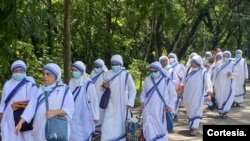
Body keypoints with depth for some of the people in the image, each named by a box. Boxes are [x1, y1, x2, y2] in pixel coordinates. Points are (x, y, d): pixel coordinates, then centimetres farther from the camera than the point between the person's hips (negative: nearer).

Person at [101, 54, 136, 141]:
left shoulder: (126, 74, -6)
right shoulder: (107, 74, -1)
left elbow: (132, 90, -1)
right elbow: (104, 84, 17)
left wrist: (130, 103, -8)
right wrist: (104, 85, -7)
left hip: (122, 105, -1)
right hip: (111, 105, 1)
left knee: (121, 124, 7)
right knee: (108, 125, -5)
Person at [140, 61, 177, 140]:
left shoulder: (167, 81, -3)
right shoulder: (147, 80, 7)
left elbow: (173, 95, 2)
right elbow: (143, 92, 18)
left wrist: (170, 105, -10)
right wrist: (142, 101, 3)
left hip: (160, 110, -2)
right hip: (148, 110, 2)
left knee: (161, 129, 8)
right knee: (149, 129, -1)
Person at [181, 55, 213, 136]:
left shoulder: (203, 72, -9)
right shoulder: (189, 70, 5)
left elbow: (208, 83, -11)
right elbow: (184, 81, 16)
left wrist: (209, 94, -17)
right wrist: (182, 88, 18)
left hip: (197, 95, -5)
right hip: (188, 95, 5)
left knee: (196, 110, -9)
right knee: (189, 110, 14)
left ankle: (194, 128, -12)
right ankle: (192, 125, 32)